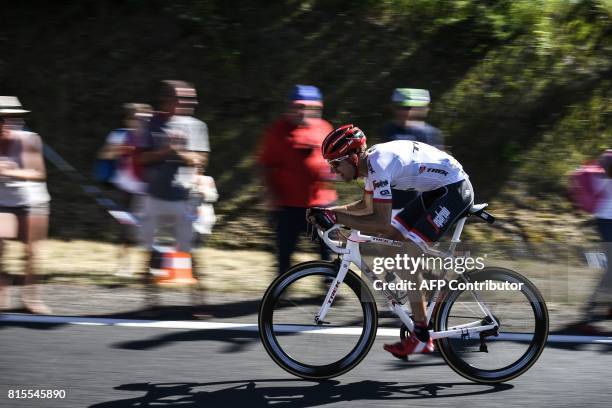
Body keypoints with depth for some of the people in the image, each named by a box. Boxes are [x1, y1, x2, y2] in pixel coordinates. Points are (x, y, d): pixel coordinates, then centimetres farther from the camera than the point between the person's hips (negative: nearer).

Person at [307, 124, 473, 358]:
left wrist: (336, 218, -25)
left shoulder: (379, 165, -25)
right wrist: (328, 211, 8)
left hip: (455, 190, -10)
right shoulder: (370, 161, 5)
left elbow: (382, 223, -28)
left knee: (407, 250, -16)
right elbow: (367, 206, 21)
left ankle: (421, 337, -12)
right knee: (393, 236, 7)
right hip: (434, 190, 10)